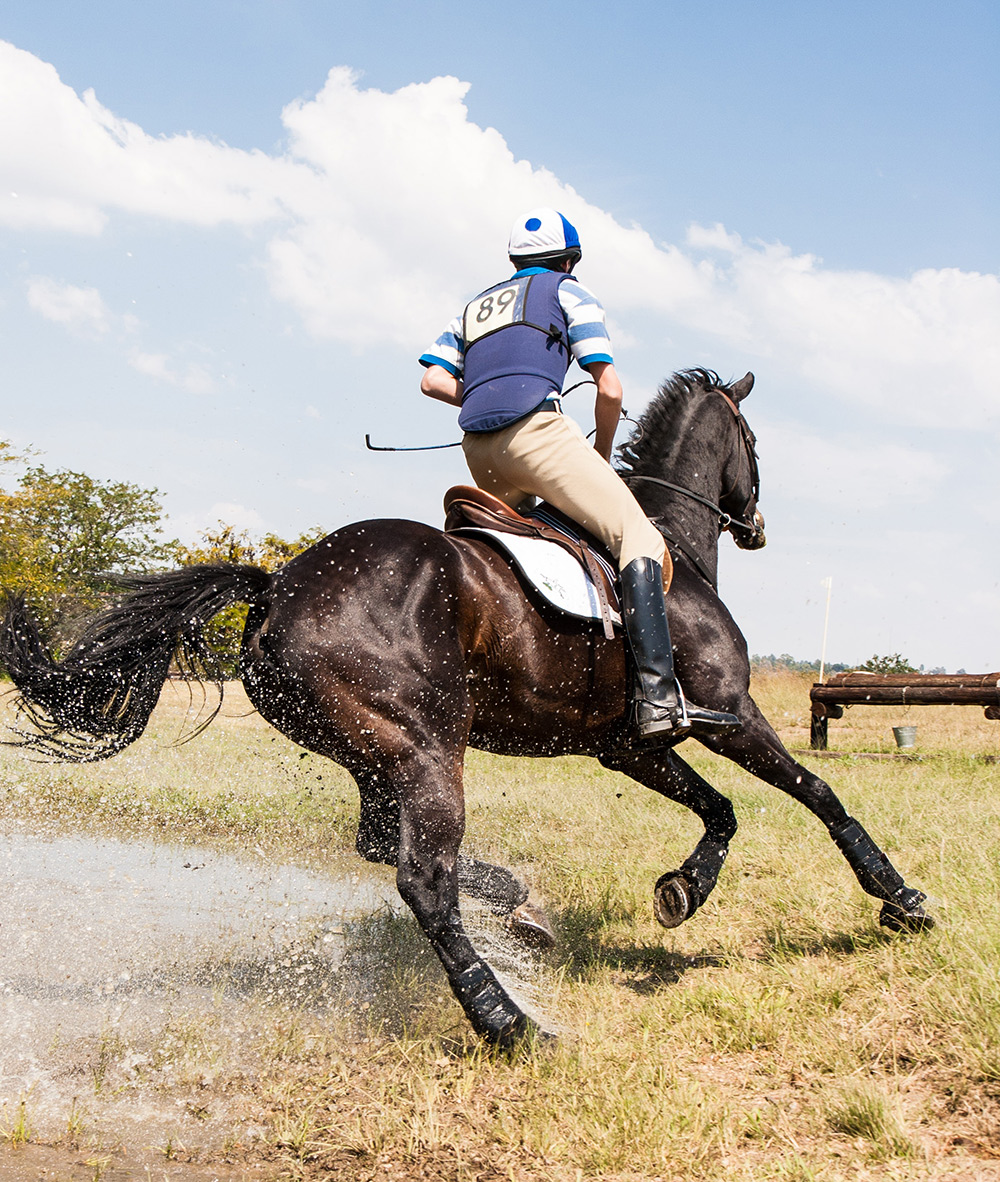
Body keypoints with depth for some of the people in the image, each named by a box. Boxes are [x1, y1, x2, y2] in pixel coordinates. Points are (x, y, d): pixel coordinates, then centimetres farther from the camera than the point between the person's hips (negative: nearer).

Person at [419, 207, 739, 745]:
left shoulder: (474, 307, 31)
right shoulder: (568, 292, 15)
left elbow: (432, 379, 17)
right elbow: (609, 390, 5)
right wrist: (602, 454, 20)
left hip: (478, 452, 7)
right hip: (535, 429, -7)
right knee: (637, 536, -10)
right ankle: (656, 698, -27)